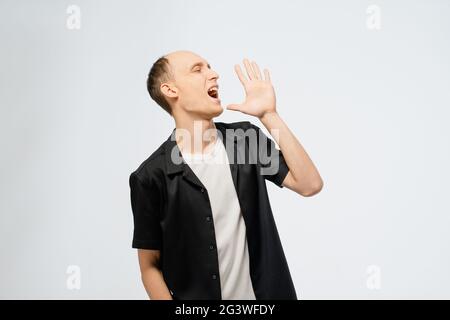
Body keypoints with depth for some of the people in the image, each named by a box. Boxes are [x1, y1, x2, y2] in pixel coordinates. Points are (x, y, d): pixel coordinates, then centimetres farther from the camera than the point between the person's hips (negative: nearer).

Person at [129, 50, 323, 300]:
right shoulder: (151, 176, -14)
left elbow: (310, 184, -14)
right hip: (194, 296, -2)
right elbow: (150, 267, -7)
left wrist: (268, 115, -16)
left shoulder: (246, 137, -5)